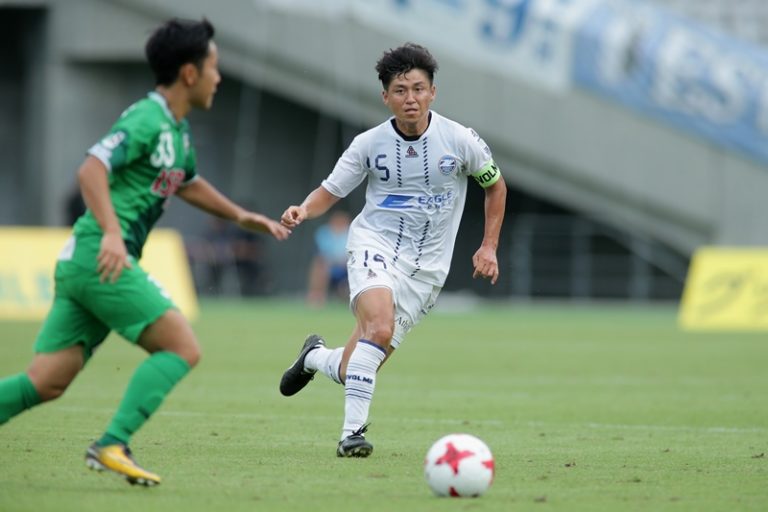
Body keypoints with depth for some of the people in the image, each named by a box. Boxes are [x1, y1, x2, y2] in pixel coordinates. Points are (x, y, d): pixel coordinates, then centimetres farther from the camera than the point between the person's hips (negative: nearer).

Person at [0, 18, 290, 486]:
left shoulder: (178, 129, 20)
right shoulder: (147, 120, -10)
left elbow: (186, 182, 40)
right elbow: (91, 170, -22)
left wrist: (240, 216, 40)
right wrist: (112, 233, -33)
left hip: (81, 267, 9)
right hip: (102, 258, -9)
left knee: (46, 383, 1)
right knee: (182, 347, -11)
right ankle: (113, 445, -16)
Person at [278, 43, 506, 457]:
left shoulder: (459, 140, -5)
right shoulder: (369, 144, -4)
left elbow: (495, 185, 12)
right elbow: (331, 190, 6)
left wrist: (489, 246, 7)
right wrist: (303, 210, -16)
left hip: (426, 267, 1)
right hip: (375, 244, -1)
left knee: (352, 371, 0)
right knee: (379, 326, -33)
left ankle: (315, 357, 36)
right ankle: (353, 431, -26)